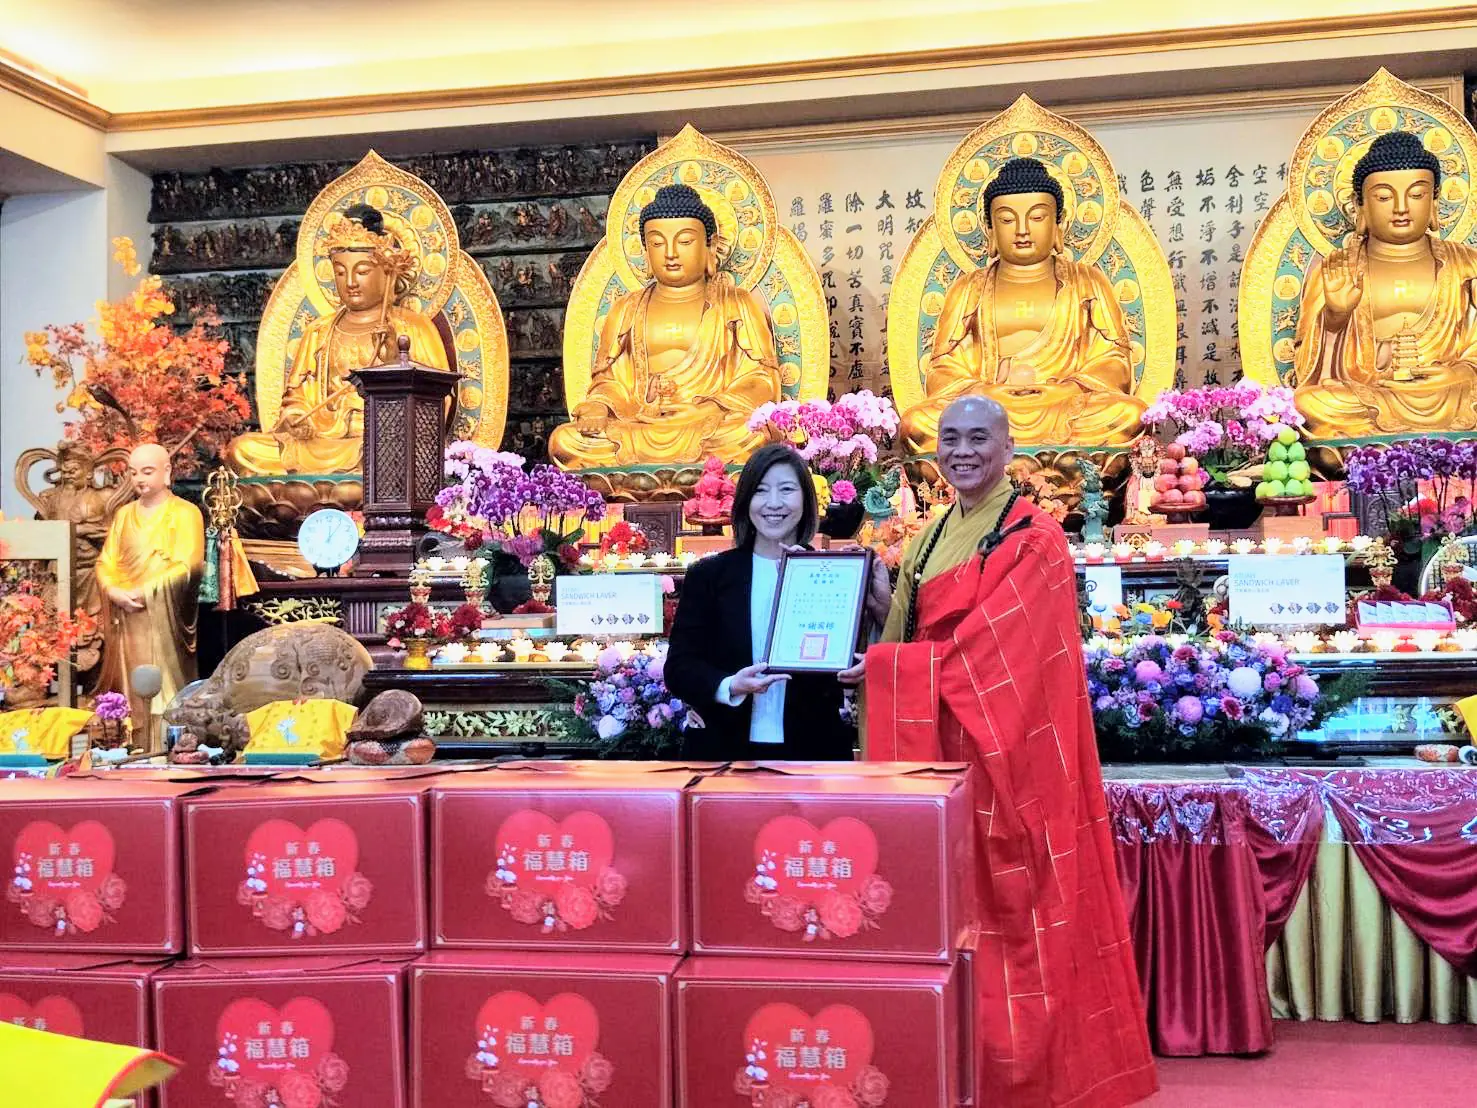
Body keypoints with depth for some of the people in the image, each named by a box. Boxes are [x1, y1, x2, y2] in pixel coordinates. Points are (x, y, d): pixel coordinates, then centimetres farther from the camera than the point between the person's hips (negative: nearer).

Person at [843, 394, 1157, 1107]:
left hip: (1007, 749, -6)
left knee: (1010, 903, -3)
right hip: (939, 746, 7)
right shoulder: (928, 541, 14)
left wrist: (882, 667, -16)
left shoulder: (1033, 538, -8)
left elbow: (990, 649, -17)